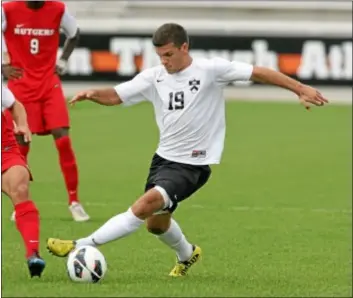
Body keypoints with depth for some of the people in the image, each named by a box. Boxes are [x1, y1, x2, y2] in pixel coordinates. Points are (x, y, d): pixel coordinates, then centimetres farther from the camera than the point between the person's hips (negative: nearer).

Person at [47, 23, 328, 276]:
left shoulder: (211, 69, -13)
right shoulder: (154, 77, 0)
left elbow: (259, 73, -12)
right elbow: (115, 96, -2)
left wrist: (301, 88, -18)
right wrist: (92, 93, -24)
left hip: (192, 164, -7)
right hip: (164, 158, 7)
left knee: (148, 203, -27)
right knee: (156, 223, 20)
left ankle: (83, 246, -28)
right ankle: (186, 254, 52)